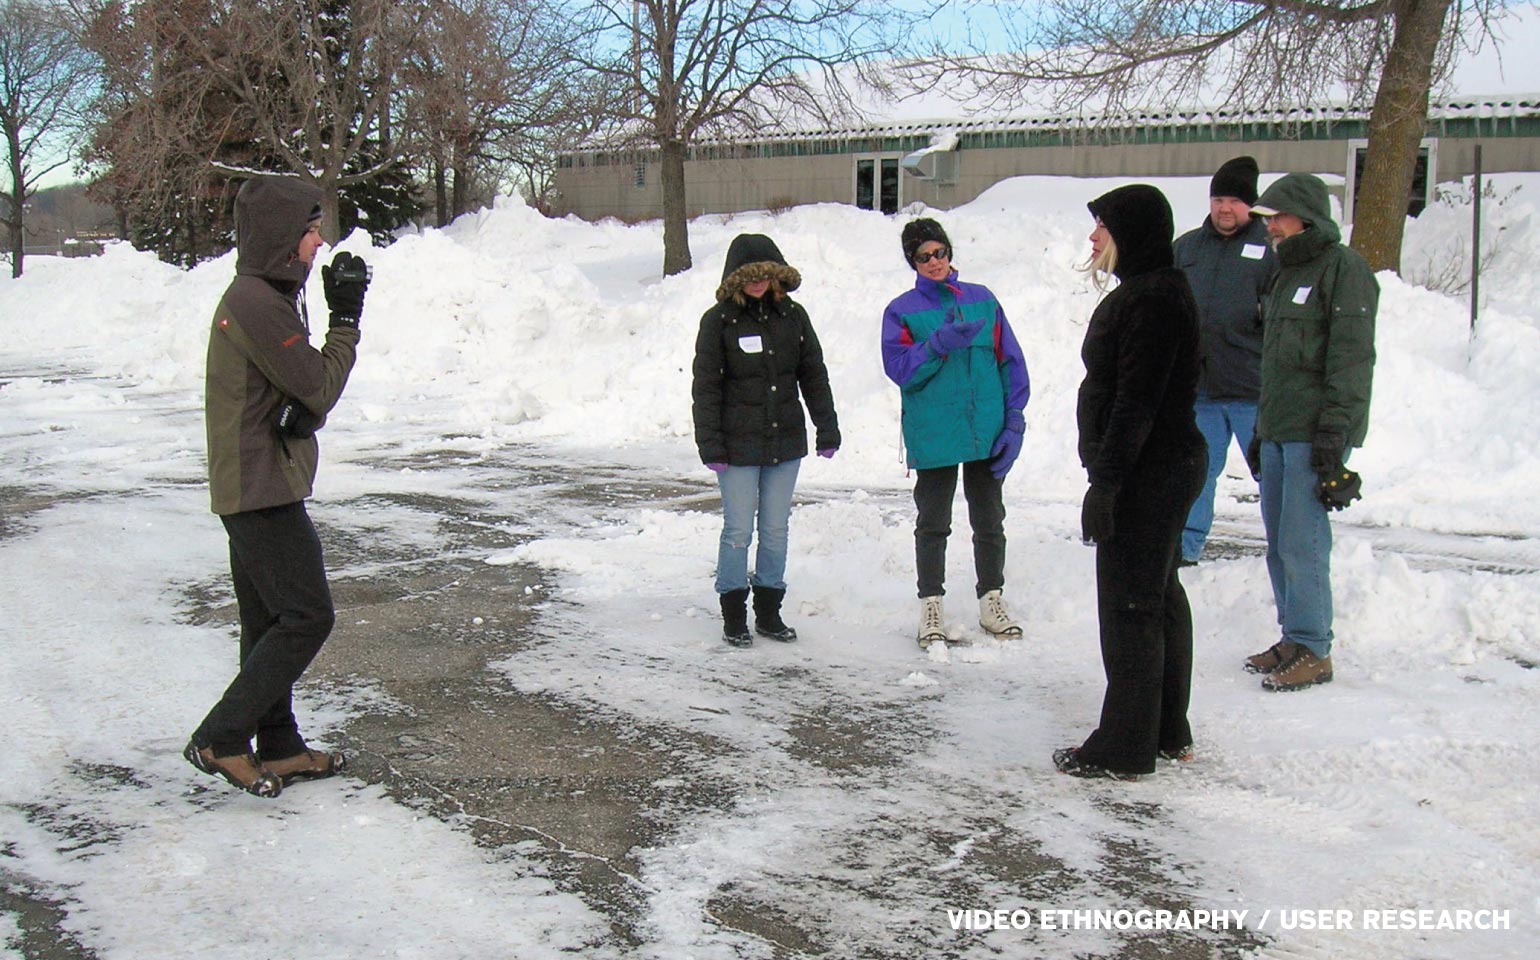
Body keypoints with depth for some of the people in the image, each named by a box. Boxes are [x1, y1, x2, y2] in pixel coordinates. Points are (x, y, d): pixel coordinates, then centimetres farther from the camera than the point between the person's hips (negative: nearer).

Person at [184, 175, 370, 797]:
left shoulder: (264, 298, 15)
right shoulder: (257, 304, -18)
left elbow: (307, 389, 14)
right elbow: (319, 386, -15)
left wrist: (305, 413, -7)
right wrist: (346, 318, -6)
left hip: (254, 489, 10)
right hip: (263, 491, -10)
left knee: (271, 623, 14)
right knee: (307, 617, -7)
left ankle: (278, 747, 22)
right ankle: (220, 740, -2)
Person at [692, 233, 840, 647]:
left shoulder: (792, 315, 6)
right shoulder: (718, 321, -4)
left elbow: (814, 375, 12)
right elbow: (705, 387, -4)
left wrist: (827, 428, 8)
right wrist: (710, 444, -9)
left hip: (786, 441, 4)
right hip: (738, 446, -3)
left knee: (776, 529, 9)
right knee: (738, 530, 0)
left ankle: (769, 612, 21)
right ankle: (733, 615, 13)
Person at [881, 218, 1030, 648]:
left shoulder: (982, 301, 6)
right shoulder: (902, 312, 1)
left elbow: (1011, 362, 5)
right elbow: (900, 369, -10)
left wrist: (1014, 421, -2)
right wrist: (940, 344, -24)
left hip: (987, 435, 2)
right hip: (934, 436, -2)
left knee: (989, 519, 13)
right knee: (933, 523, 7)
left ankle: (992, 599, 27)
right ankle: (931, 607, 17)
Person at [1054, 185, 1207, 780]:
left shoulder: (1150, 298, -19)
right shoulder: (1159, 290, 15)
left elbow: (1136, 402, -24)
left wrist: (1105, 483, -23)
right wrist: (1108, 475, 20)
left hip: (1147, 473, -11)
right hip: (1169, 466, 11)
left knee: (1130, 604, -5)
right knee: (1159, 597, 17)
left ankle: (1123, 749, 3)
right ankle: (1168, 733, 29)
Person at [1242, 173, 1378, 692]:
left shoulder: (1344, 267, -8)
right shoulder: (1288, 273, 20)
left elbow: (1352, 355, -15)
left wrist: (1334, 429, -20)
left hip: (1316, 433, -9)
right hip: (1278, 430, 9)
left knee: (1301, 542, -9)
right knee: (1280, 542, 10)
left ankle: (1313, 650, -1)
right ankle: (1293, 637, 19)